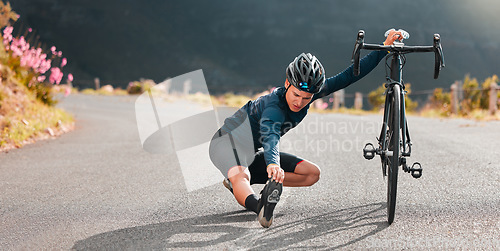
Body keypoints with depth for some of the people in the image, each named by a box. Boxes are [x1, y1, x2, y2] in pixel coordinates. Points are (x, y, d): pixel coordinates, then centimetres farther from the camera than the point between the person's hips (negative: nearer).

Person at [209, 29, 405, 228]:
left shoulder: (310, 92, -11)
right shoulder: (274, 107, -34)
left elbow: (348, 76, -7)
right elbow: (270, 136, -53)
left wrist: (385, 47, -9)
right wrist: (273, 164, -74)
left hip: (254, 153, 8)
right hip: (229, 142, -8)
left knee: (313, 173, -2)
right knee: (240, 178, -40)